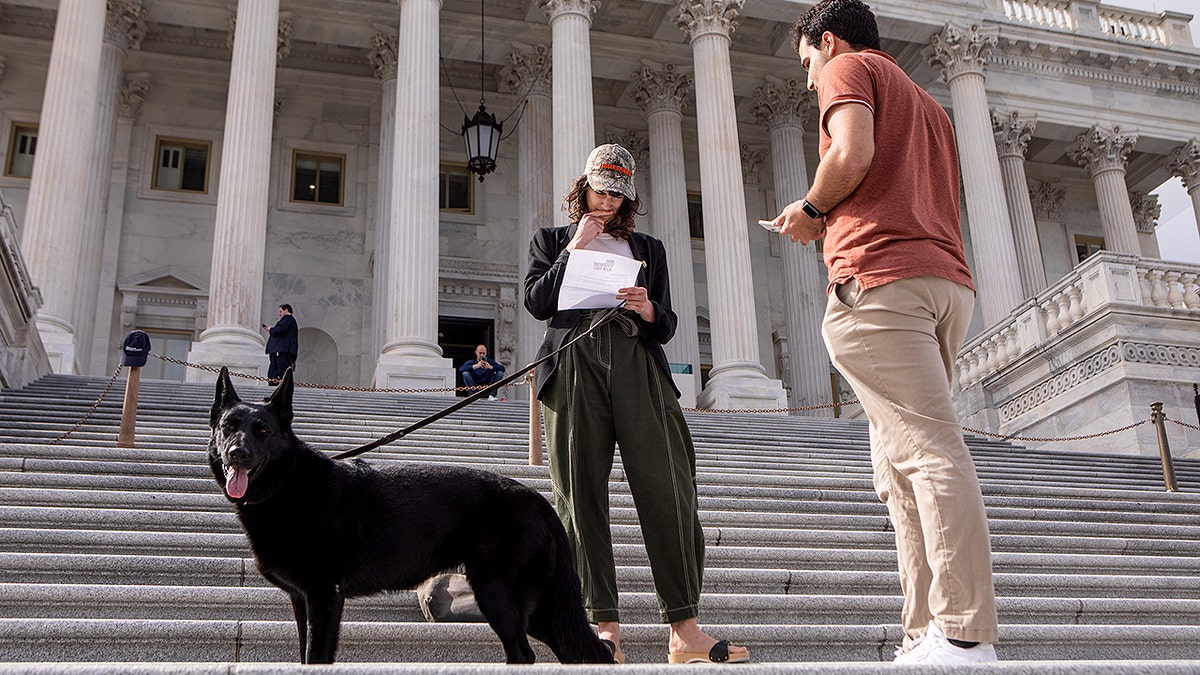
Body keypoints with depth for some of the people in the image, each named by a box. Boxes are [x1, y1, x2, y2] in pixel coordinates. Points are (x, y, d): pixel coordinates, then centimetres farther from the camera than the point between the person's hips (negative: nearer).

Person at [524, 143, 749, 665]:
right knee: (582, 494, -7)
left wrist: (649, 310, -2)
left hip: (638, 367, 1)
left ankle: (684, 631, -11)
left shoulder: (648, 249, 27)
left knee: (669, 489, -11)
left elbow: (667, 328, 20)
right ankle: (605, 627, -4)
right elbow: (537, 303, 5)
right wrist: (575, 247, 3)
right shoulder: (552, 241, 23)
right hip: (575, 365, -1)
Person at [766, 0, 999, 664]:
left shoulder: (850, 68, 9)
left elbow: (853, 154, -11)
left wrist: (812, 209, 6)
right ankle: (924, 636, 0)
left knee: (929, 448, -17)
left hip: (879, 277, -8)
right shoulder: (927, 106, 33)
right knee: (898, 467, 6)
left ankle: (966, 637, -20)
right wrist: (835, 223, 30)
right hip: (948, 280, 8)